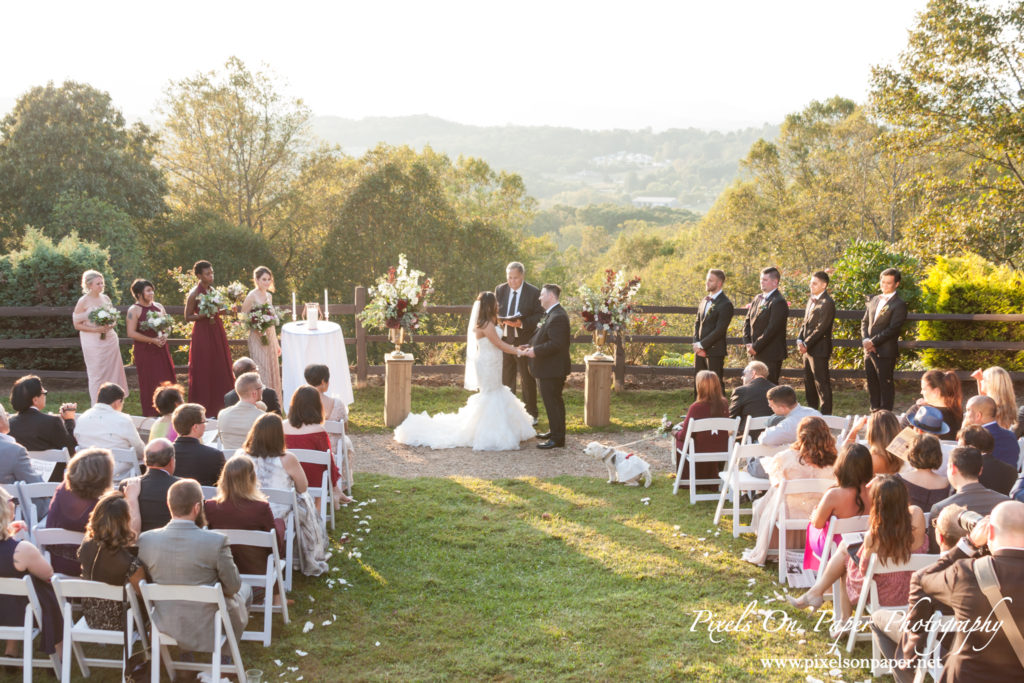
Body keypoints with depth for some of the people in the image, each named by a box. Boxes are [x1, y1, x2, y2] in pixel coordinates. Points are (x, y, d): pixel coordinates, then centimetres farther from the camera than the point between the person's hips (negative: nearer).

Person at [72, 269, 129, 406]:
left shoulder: (106, 298, 8)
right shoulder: (83, 302, -7)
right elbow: (77, 324, -6)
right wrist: (96, 329, -18)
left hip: (110, 339, 5)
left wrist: (111, 325, -2)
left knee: (113, 372, 6)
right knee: (97, 374, -1)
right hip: (93, 342, -5)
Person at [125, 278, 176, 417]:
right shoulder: (134, 310, -7)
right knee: (149, 381, -2)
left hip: (161, 349, 5)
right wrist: (152, 340, -14)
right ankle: (151, 413, 6)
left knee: (166, 379, 2)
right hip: (144, 351, -5)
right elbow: (131, 333, -13)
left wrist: (164, 337, -3)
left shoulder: (159, 307, 11)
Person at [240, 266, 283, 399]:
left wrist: (276, 343, 20)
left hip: (270, 338, 7)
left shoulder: (269, 296, 11)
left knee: (273, 370, 9)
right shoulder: (252, 296, -10)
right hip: (258, 339, -7)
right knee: (261, 370, -8)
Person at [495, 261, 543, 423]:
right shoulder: (500, 290, 3)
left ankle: (531, 414, 19)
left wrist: (522, 323, -24)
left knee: (527, 380, 7)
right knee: (506, 379, 11)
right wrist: (500, 320, -13)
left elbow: (540, 316, -9)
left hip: (524, 342, -4)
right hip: (505, 340, 4)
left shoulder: (534, 293, -8)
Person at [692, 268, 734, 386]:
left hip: (715, 352, -7)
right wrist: (696, 344, 0)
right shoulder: (705, 300, 14)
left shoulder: (725, 304, -12)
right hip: (700, 350, 7)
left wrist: (702, 345, -15)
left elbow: (719, 330, -17)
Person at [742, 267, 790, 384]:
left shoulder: (778, 302, -13)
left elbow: (772, 329, -19)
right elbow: (747, 322, 14)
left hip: (771, 356, -8)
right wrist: (748, 343, 0)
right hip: (755, 354, 8)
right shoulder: (757, 299, 14)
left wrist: (755, 347, -16)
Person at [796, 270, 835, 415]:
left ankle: (826, 415, -1)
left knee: (822, 384, -5)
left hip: (819, 350, -9)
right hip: (807, 349, 9)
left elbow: (821, 328, -18)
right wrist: (800, 340, 1)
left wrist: (806, 344, -16)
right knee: (808, 383, 15)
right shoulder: (811, 300, 16)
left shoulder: (827, 303, -13)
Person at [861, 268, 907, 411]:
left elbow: (892, 329, -15)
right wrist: (865, 339, -3)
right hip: (869, 351, 7)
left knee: (886, 386, -2)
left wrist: (873, 342, -17)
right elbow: (865, 322, 15)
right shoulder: (874, 300, 15)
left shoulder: (899, 305, -8)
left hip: (885, 352, -7)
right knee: (872, 386, 13)